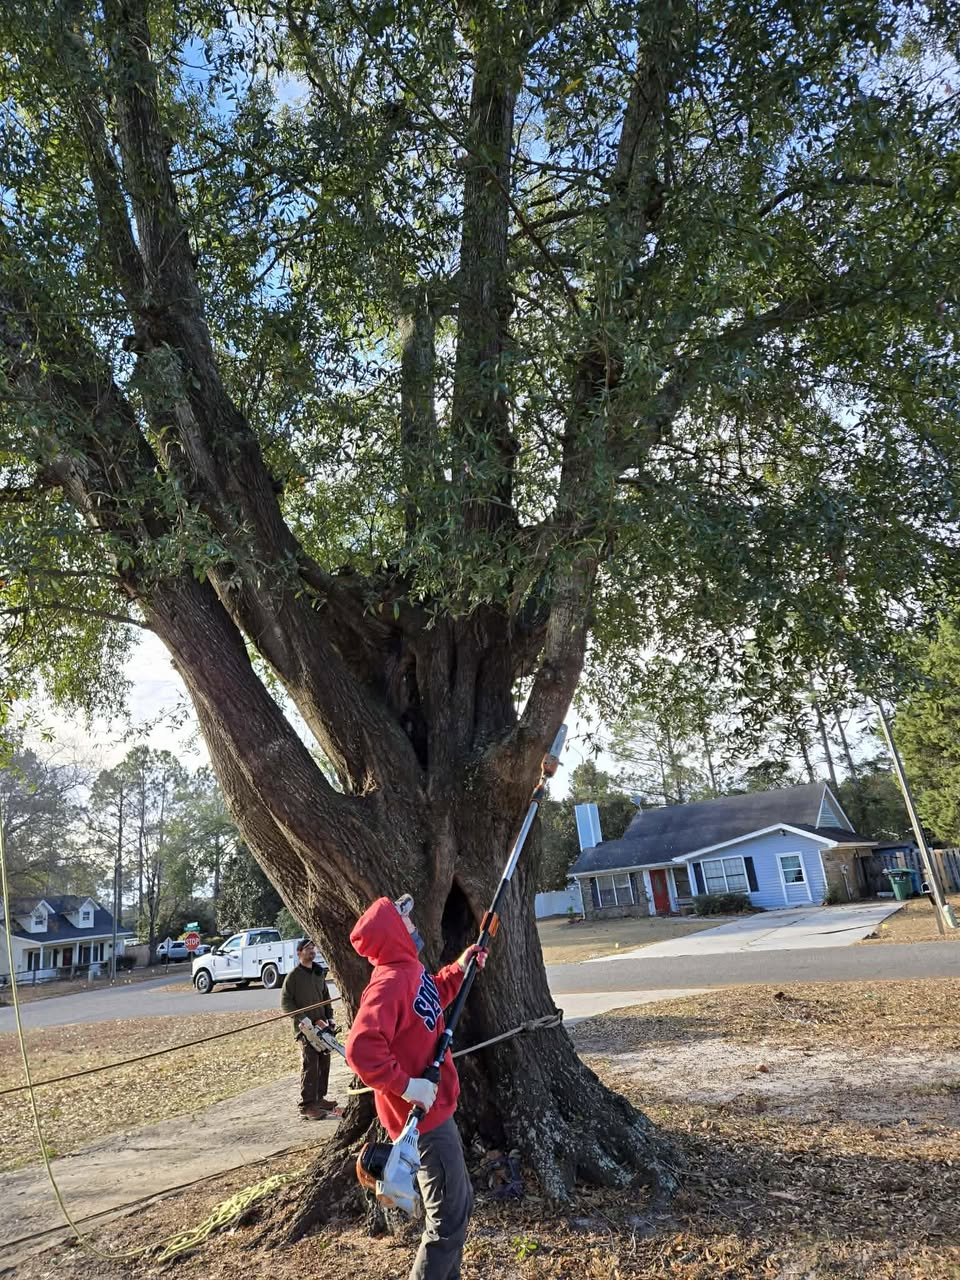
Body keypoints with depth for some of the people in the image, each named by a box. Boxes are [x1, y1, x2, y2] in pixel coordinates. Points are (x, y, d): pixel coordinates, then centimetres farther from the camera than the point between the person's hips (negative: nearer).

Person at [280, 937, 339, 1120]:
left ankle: (319, 1098, 25)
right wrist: (303, 1020, -16)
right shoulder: (293, 975, -7)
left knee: (324, 1062, 11)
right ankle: (306, 1107, -6)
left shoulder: (319, 972, 13)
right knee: (310, 1065, -10)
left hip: (321, 1025, 7)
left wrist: (329, 1018, 10)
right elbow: (285, 1003, -9)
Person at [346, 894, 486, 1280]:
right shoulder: (389, 983, -27)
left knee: (457, 1204, 24)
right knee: (448, 1220, 1)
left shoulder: (411, 971, 4)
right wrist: (406, 1084, -33)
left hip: (435, 1109, 10)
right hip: (424, 1116, -10)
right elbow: (361, 1049, -36)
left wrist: (459, 970, 13)